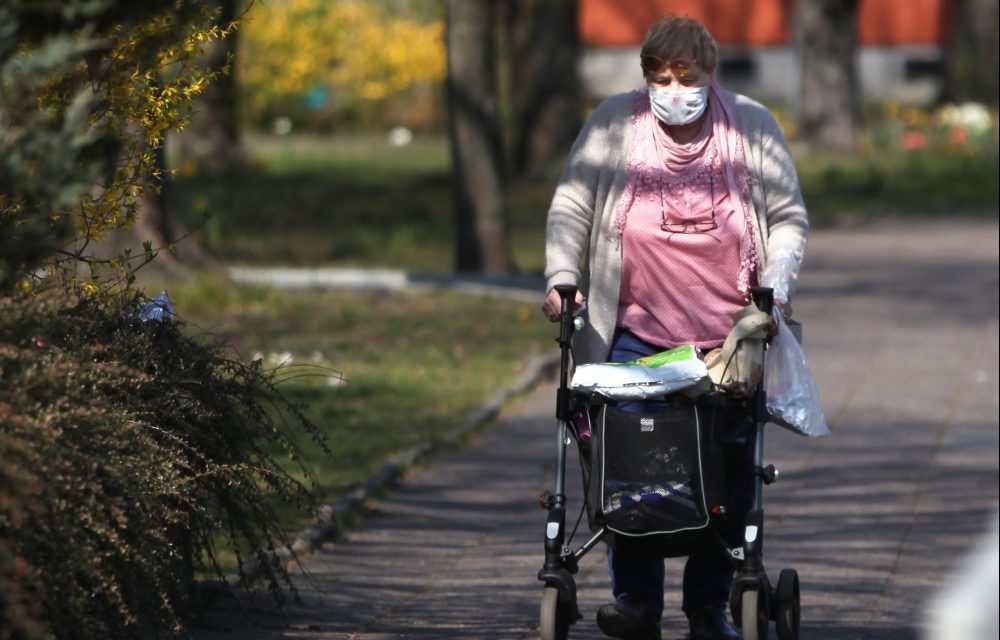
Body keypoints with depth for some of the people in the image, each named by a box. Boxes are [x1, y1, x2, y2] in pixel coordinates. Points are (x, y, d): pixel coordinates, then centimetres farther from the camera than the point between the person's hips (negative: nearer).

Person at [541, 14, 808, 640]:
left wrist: (776, 291, -5)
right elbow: (571, 208, 7)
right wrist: (562, 278, -6)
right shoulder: (614, 123, 3)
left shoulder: (752, 127, 4)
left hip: (731, 340, 0)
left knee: (730, 472, -1)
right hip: (636, 339, 0)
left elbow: (789, 219, 8)